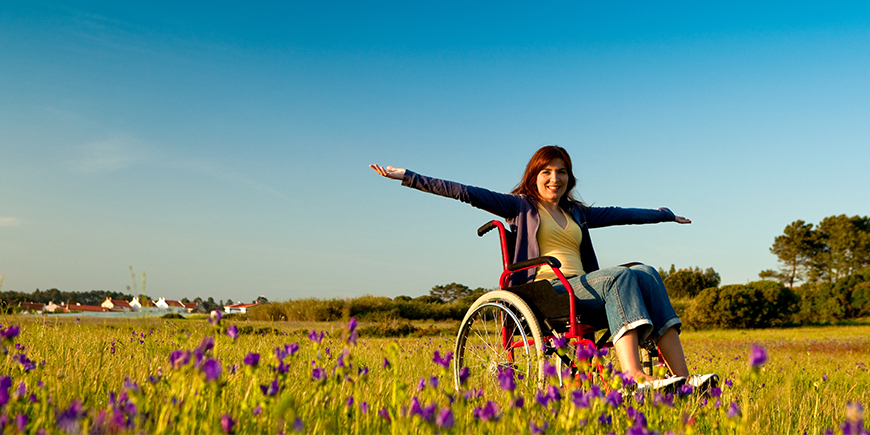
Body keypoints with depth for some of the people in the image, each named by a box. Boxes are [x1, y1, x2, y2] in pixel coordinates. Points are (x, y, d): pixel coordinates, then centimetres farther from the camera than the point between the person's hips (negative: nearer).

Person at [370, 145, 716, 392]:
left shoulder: (576, 213, 29)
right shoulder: (521, 206, 12)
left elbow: (620, 214, 38)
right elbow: (468, 193, 3)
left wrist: (664, 215, 46)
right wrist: (407, 177, -5)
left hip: (581, 289, 6)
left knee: (646, 274, -20)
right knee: (621, 277, -29)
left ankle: (682, 377, -31)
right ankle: (634, 377, -46)